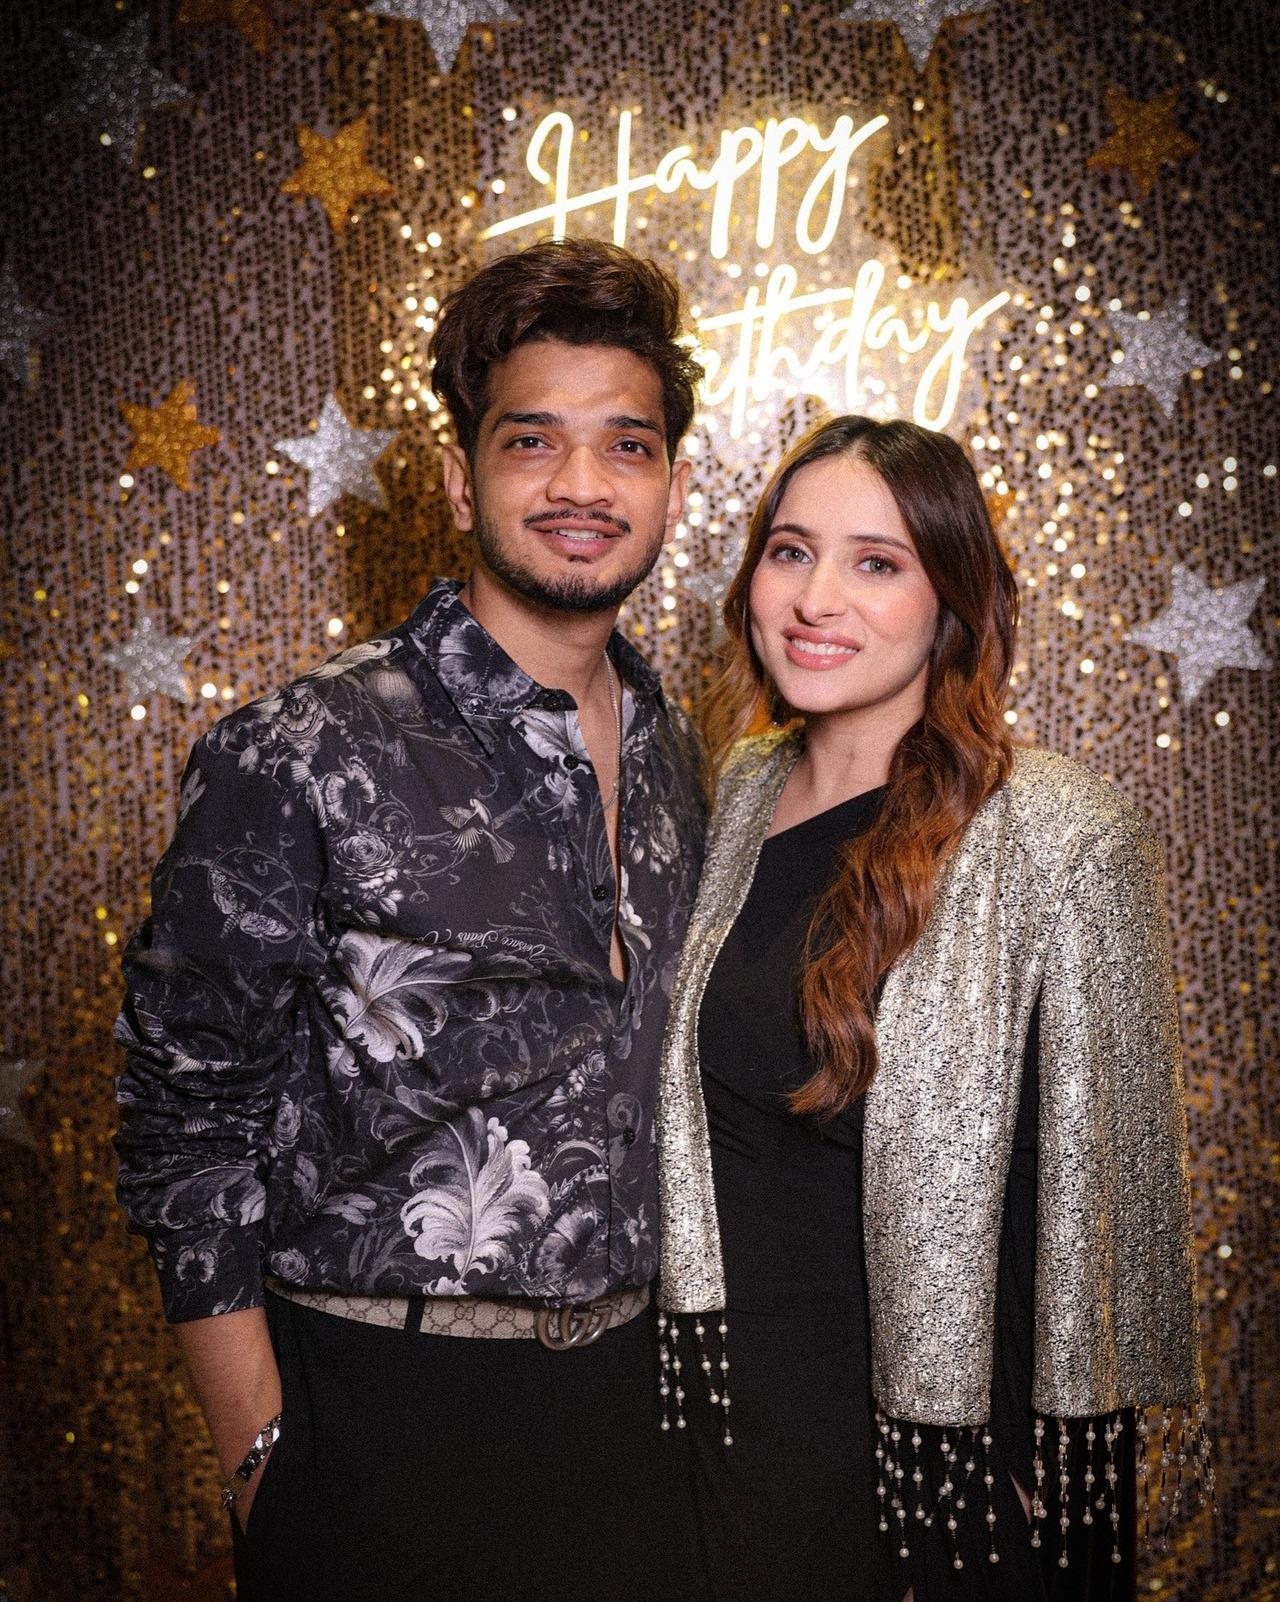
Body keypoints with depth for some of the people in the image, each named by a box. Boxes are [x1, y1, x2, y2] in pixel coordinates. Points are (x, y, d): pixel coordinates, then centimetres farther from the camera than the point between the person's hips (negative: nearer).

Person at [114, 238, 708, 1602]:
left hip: (618, 1387, 6)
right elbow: (185, 1118, -11)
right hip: (382, 1413, -5)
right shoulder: (300, 759, -15)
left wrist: (659, 1352, 10)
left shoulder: (668, 756, 4)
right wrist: (262, 1458, -11)